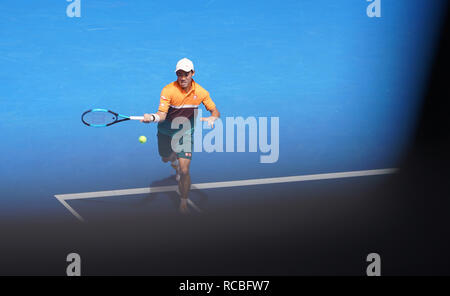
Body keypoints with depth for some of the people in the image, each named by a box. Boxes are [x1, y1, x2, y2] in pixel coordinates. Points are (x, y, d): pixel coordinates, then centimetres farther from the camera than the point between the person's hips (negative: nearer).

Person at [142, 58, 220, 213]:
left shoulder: (201, 92, -13)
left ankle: (184, 203, 9)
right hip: (166, 132, 1)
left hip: (186, 134, 0)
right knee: (166, 159, 26)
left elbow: (215, 111, -4)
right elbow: (162, 114, -28)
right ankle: (176, 165, 65)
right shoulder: (168, 90, -22)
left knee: (184, 171, -11)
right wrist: (153, 117, -50)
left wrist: (212, 118, -27)